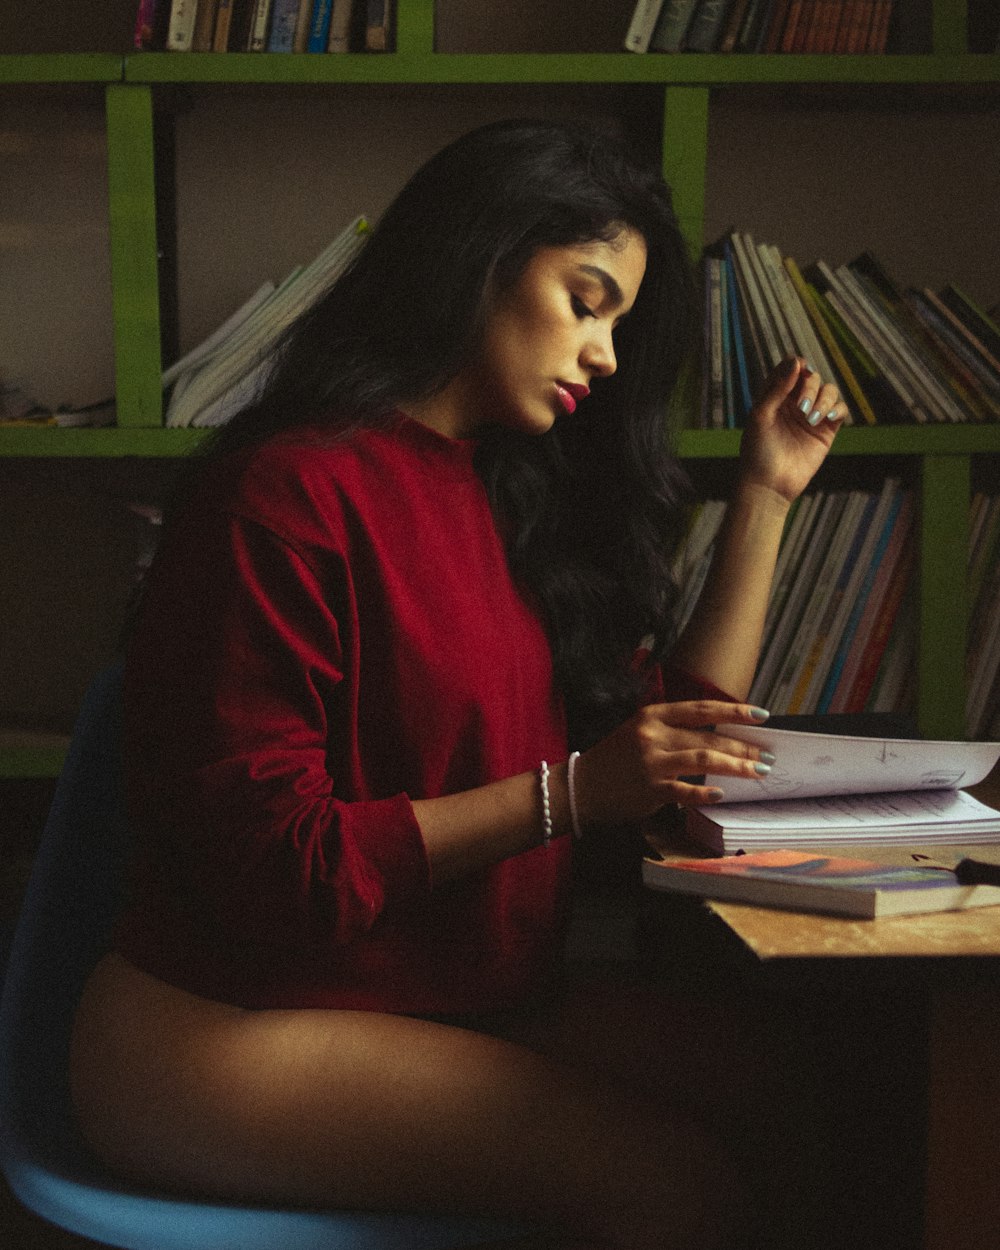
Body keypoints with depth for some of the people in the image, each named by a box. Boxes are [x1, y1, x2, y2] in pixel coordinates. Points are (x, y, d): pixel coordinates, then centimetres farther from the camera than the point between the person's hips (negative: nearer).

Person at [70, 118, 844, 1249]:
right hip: (221, 1031, -7)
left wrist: (764, 497, 13)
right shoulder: (289, 491, -13)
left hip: (462, 1013, 8)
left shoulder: (509, 489, 12)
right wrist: (563, 796, -20)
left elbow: (670, 743, 16)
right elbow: (272, 863, -15)